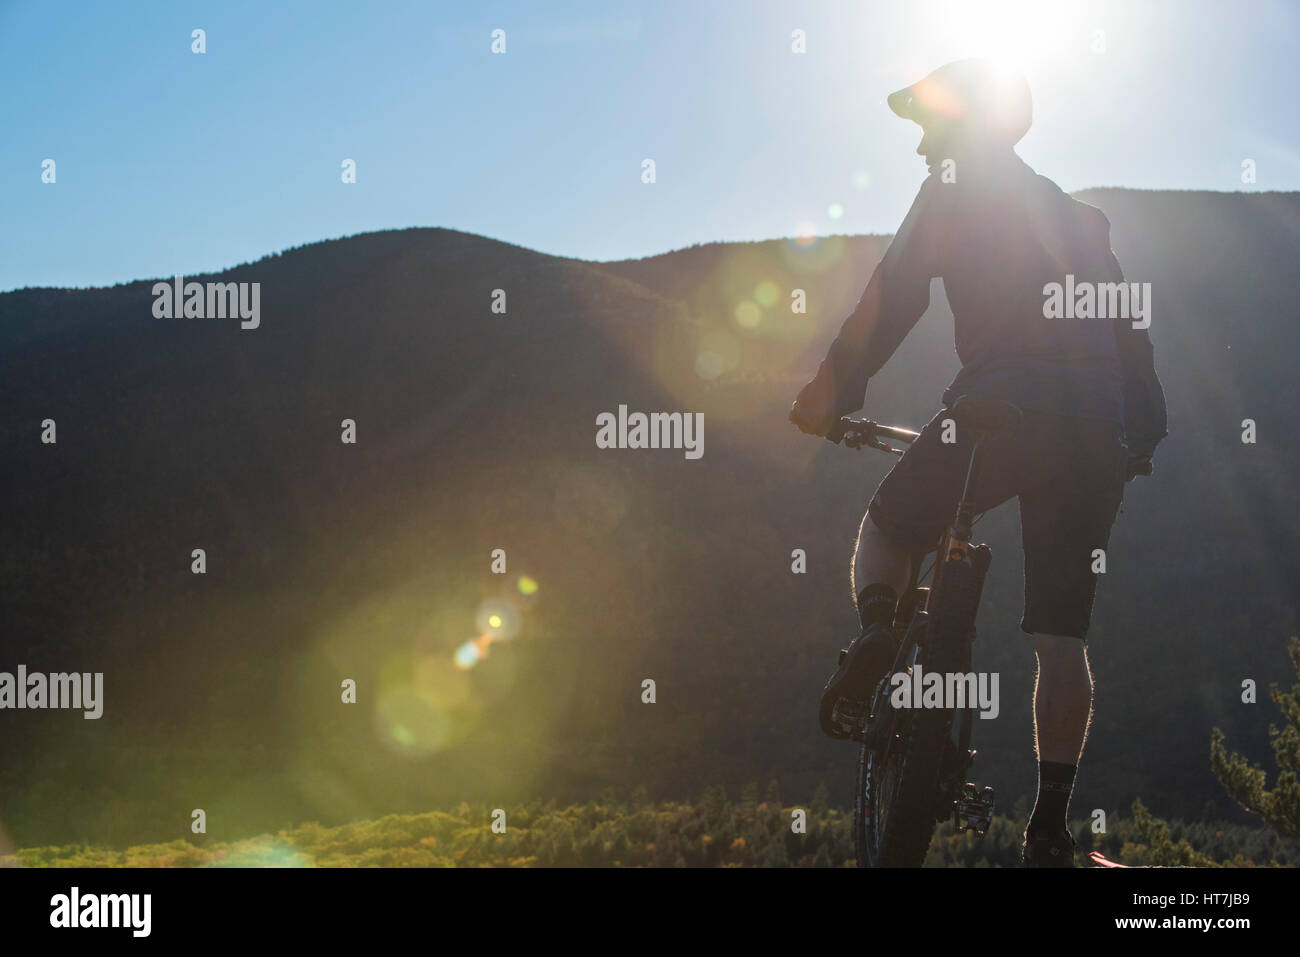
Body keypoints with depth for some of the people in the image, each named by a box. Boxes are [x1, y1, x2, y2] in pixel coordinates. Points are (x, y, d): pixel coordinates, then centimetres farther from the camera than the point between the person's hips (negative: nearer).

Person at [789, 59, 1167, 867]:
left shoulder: (958, 190, 8)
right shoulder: (1075, 215, 27)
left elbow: (896, 293, -4)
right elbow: (1129, 324, 25)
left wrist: (835, 389, -3)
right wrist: (1144, 431, 28)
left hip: (1005, 402, -5)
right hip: (1101, 428, 5)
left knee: (889, 526, 18)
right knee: (1063, 635, 6)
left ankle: (878, 628, -12)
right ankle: (1052, 827, 1)